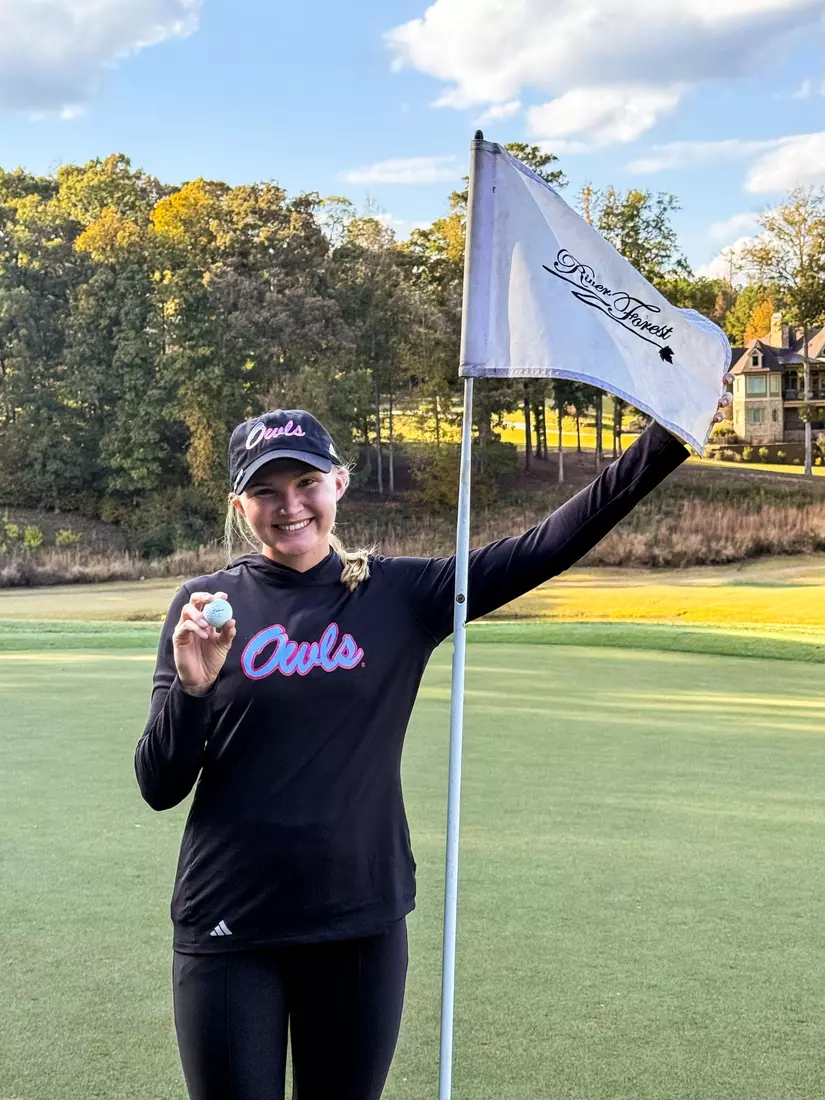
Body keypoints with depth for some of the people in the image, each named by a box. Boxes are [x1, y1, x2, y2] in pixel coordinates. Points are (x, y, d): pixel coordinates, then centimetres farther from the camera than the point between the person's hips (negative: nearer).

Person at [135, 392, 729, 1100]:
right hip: (230, 932, -1)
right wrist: (191, 687, -21)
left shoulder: (400, 595, 1)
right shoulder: (207, 604, -3)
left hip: (363, 925, 2)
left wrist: (667, 443, -11)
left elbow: (544, 550, -7)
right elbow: (159, 789, -3)